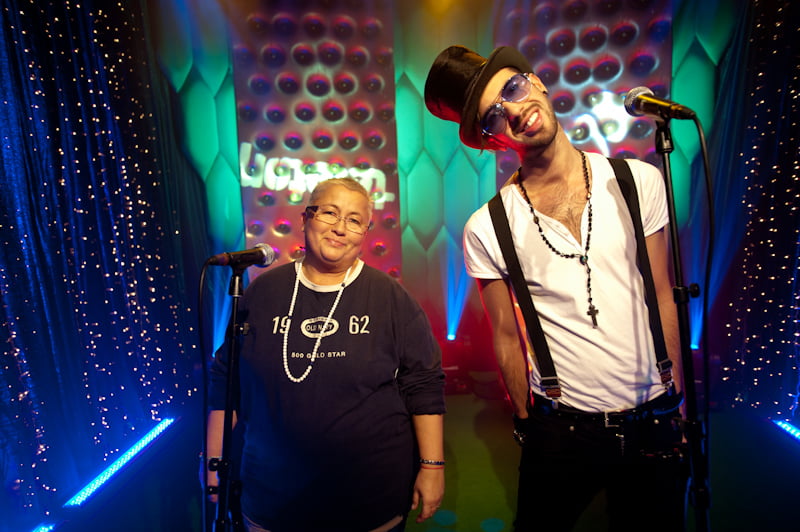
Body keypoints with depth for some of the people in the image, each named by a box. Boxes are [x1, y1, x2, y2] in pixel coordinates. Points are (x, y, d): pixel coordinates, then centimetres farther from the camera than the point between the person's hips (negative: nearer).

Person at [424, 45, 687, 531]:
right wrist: (529, 424, 8)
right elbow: (509, 339, -2)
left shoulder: (639, 181, -6)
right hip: (560, 432, -1)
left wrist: (679, 404, 6)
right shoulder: (487, 229, -12)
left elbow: (662, 299, 1)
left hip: (654, 423, 2)